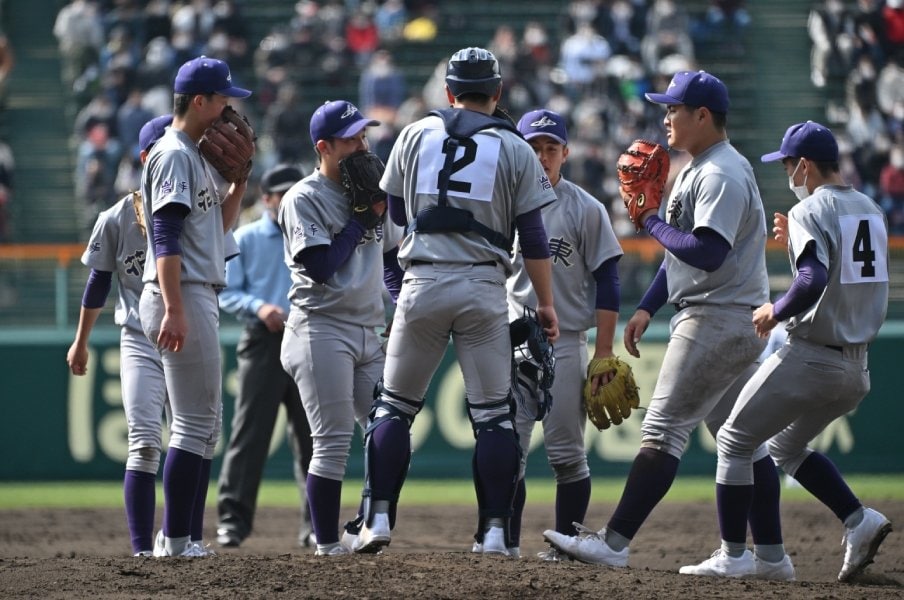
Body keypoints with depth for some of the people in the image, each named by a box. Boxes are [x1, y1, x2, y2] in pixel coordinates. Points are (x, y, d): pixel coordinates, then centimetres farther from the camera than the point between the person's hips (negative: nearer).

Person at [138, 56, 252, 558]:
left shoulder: (196, 157, 19)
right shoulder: (174, 155, -11)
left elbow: (219, 225, 24)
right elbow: (166, 238, -20)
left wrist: (240, 179, 13)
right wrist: (174, 309, -26)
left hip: (200, 299, 11)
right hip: (181, 296, -11)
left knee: (207, 423, 12)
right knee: (195, 422, -11)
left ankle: (186, 536, 15)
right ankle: (177, 538, -10)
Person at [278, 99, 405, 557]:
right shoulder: (304, 199, -7)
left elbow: (392, 257, 25)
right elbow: (320, 267, -16)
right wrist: (362, 218, -11)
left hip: (370, 332, 7)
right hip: (322, 329, -7)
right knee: (334, 443, -8)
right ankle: (327, 543, -2)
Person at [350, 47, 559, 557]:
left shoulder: (414, 136, 7)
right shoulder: (515, 150, 3)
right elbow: (533, 236, 1)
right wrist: (547, 303, 8)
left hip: (423, 284, 1)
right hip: (484, 290, -1)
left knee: (395, 405, 9)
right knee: (494, 414, 4)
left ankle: (378, 519, 0)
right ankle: (496, 529, -1)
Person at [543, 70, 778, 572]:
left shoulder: (721, 175, -16)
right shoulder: (696, 170, 18)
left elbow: (706, 252, -27)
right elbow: (683, 248, 23)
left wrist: (652, 222, -15)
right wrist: (647, 308, 16)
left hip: (717, 320, -11)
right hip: (736, 324, 11)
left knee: (664, 428, -12)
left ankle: (614, 543, -15)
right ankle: (770, 553, 13)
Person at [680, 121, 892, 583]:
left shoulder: (810, 212, -13)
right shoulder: (871, 211, 11)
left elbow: (814, 282, -28)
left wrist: (775, 310, -12)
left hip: (810, 355, -8)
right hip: (857, 366, 8)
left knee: (734, 441, 6)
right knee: (786, 445, 25)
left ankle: (733, 555, 4)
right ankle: (859, 520, 7)